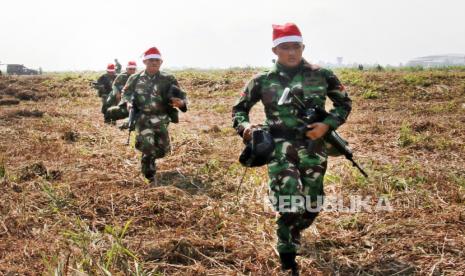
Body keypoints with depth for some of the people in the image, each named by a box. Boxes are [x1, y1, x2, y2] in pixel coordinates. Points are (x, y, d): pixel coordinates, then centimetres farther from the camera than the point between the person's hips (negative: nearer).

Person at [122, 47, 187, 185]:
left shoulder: (168, 79, -2)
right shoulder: (135, 79, 1)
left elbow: (182, 96, -2)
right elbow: (126, 92, 19)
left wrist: (181, 103, -26)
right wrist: (128, 102, -3)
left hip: (161, 119, 2)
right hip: (142, 118, -2)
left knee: (163, 149, 9)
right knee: (148, 147, -15)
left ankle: (149, 157, 44)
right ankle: (151, 177, 2)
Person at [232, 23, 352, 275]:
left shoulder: (322, 75, 2)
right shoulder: (263, 81, 1)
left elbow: (344, 103, 12)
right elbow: (239, 108, 13)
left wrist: (327, 125, -5)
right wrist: (244, 126, -9)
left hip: (313, 148, 2)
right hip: (280, 148, -2)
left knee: (310, 208, 13)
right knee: (289, 206, -17)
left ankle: (292, 235, 48)